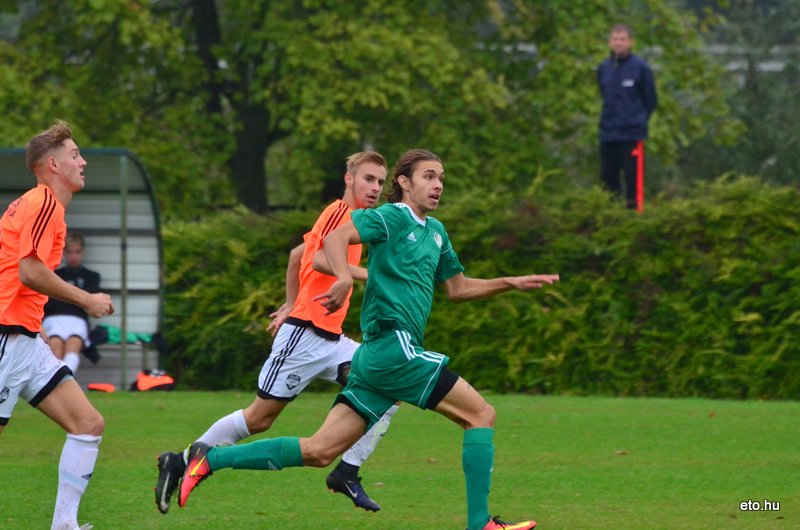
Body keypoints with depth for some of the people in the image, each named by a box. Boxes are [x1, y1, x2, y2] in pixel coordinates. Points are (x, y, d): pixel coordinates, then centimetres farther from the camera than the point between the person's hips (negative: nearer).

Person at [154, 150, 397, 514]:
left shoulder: (354, 218, 17)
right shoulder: (339, 212, -10)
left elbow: (299, 254, 27)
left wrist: (292, 304, 28)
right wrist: (370, 275, -27)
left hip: (330, 340, 9)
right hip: (304, 334, -9)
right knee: (259, 418, -5)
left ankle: (347, 472, -3)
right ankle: (179, 464, 7)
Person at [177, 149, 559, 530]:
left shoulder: (435, 232, 23)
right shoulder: (392, 217, -4)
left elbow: (457, 288, 33)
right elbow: (336, 236, -19)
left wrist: (510, 283, 25)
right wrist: (345, 277, -37)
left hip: (376, 357, 9)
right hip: (394, 344, -9)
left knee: (319, 451, 2)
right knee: (481, 414, -6)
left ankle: (209, 459, 1)